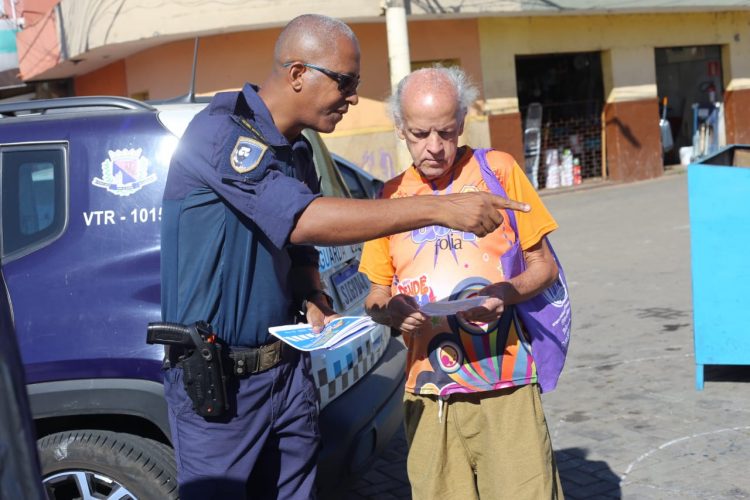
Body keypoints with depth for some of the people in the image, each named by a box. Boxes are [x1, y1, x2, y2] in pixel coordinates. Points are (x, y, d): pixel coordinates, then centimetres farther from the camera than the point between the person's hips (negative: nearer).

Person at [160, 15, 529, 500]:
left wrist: (317, 305, -1)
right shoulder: (220, 130, -17)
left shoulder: (298, 151, 10)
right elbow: (303, 220, -30)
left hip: (289, 368, 8)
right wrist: (438, 209, -31)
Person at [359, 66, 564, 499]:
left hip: (506, 387, -2)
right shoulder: (391, 196, 9)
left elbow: (544, 265, 5)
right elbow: (376, 295, 14)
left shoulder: (497, 169, 2)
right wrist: (391, 311, -8)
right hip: (428, 394, 3)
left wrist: (505, 293, -15)